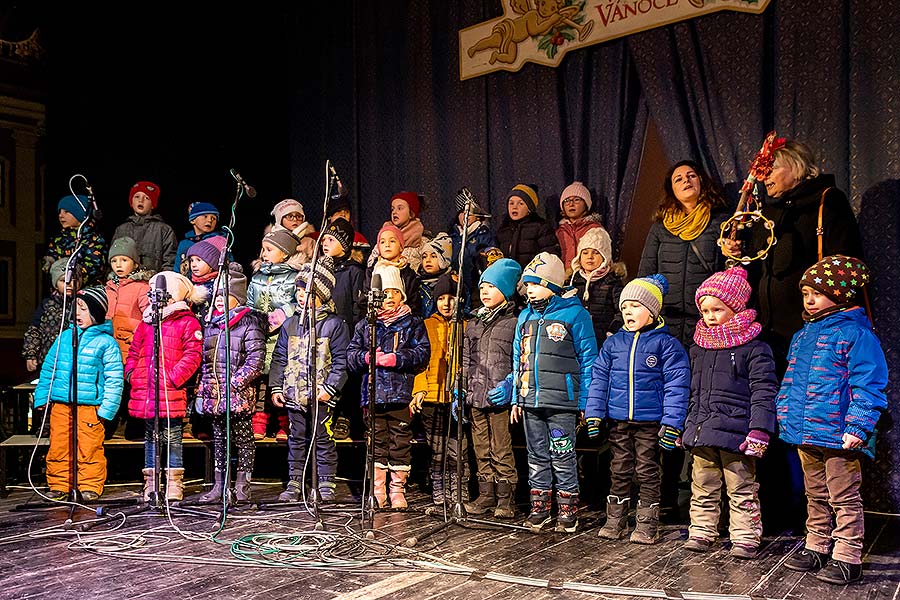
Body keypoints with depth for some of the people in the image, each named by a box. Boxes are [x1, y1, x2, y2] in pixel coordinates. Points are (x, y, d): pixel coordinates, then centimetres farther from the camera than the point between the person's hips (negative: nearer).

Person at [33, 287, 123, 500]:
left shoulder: (106, 342, -3)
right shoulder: (65, 337, 11)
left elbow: (114, 379, -4)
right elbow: (48, 368, 18)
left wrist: (107, 408, -10)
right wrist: (42, 397, 11)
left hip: (90, 407, -4)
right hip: (60, 405, 4)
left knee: (89, 449, -3)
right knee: (58, 447, 8)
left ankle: (90, 486, 10)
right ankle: (58, 485, 21)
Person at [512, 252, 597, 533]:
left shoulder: (575, 314, -5)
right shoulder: (525, 317, 13)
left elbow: (587, 360, -5)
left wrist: (585, 402, -8)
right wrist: (516, 399, 13)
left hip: (561, 402, -6)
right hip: (530, 401, 6)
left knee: (563, 457, 1)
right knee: (537, 456, 13)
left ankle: (568, 509, 14)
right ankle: (539, 507, 23)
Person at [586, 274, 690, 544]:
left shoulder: (666, 343, -5)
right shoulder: (613, 343, 6)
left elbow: (676, 385, -8)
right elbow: (599, 378, 9)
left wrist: (672, 422, -13)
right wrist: (594, 413, 2)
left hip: (650, 422, -3)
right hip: (618, 421, 4)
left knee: (647, 473, 6)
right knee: (619, 472, 12)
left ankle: (647, 525, 17)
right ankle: (615, 521, 22)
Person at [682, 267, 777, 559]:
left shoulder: (754, 349, -6)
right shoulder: (698, 349, 12)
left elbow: (763, 392, -10)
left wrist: (759, 430, -18)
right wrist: (687, 425, 19)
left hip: (735, 434, -6)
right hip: (702, 434, 6)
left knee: (742, 490, 4)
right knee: (703, 488, 14)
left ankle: (745, 538, 14)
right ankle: (701, 532, 24)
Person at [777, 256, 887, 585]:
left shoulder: (855, 333, -12)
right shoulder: (803, 335, 13)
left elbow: (867, 385, -17)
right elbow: (790, 381, 20)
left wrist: (858, 426, -22)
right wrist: (784, 415, 15)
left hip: (838, 435, -8)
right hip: (806, 433, 8)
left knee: (844, 498, 2)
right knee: (816, 496, 19)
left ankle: (847, 557, 10)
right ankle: (817, 548, 30)